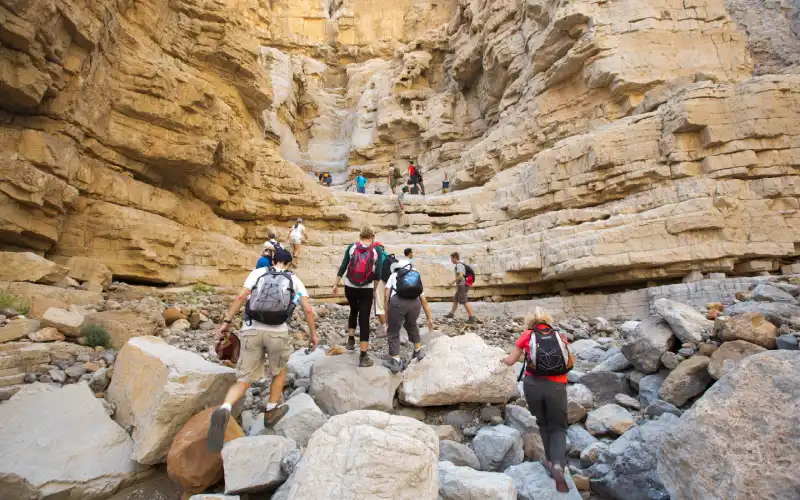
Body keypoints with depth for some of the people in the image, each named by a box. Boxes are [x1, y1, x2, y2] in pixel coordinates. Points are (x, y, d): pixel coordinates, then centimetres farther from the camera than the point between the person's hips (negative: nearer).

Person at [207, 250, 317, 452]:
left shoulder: (258, 272, 13)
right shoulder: (294, 280, 13)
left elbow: (240, 297, 0)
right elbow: (308, 310, 8)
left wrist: (226, 322, 2)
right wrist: (313, 334, 17)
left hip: (251, 329, 1)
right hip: (278, 332, -1)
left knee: (244, 379, 8)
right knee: (279, 371, 27)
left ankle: (224, 410, -20)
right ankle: (271, 413, 33)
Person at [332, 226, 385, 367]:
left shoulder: (351, 247, -1)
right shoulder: (377, 250, -5)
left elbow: (343, 267, -1)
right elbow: (378, 273, -5)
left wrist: (336, 284, 8)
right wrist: (374, 290, 8)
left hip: (350, 287, 3)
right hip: (366, 289, -2)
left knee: (353, 310, 29)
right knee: (364, 319, 2)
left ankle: (350, 341, 34)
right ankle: (363, 357, 4)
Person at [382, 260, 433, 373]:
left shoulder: (394, 275, 29)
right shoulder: (417, 277, 34)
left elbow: (387, 292, 13)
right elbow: (424, 301, 32)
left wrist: (385, 306, 20)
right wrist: (430, 318, 35)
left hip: (397, 302, -3)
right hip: (415, 303, 3)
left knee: (393, 332, 13)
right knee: (411, 326, 32)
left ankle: (395, 362, 13)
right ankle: (418, 352, 43)